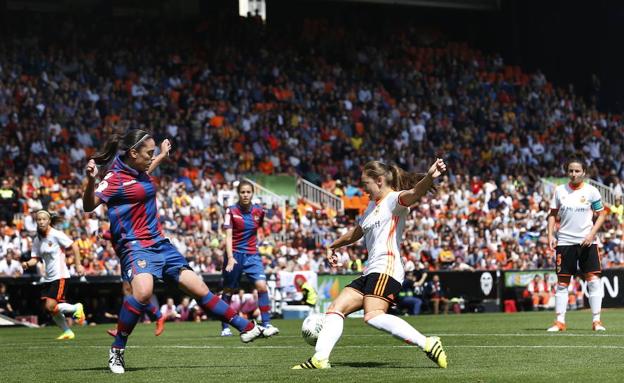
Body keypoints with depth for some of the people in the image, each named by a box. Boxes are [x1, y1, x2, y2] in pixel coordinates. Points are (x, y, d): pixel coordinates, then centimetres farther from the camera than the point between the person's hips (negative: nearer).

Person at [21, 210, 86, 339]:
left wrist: (78, 265, -11)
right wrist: (27, 264, -13)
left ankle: (77, 308, 7)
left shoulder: (56, 235, -10)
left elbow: (74, 246, -8)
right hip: (48, 278, 7)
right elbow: (35, 258, 8)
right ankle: (67, 332, 21)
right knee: (48, 308, 4)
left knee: (51, 306, -17)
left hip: (59, 276, -7)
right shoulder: (37, 240, 9)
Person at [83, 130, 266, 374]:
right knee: (143, 291, -34)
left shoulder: (138, 171, 12)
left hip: (158, 242, 8)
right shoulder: (115, 178, -13)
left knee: (199, 289, 9)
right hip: (135, 245, -8)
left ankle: (246, 328, 20)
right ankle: (117, 351, -18)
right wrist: (91, 181, -41)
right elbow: (89, 206, -23)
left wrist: (162, 156, 47)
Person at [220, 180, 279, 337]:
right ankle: (225, 328, 19)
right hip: (235, 255, -2)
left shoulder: (258, 211, 1)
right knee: (228, 291, 5)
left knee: (262, 286, -16)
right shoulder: (231, 211, -10)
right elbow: (228, 236, -16)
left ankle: (266, 324, -12)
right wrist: (230, 258, -26)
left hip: (252, 255, 2)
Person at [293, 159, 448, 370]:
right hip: (370, 272, 10)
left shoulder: (394, 199, -3)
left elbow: (415, 193, -27)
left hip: (386, 269, -10)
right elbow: (357, 232, 43)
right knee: (335, 308, 5)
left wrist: (430, 177, -48)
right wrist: (334, 246, 56)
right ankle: (320, 358, 0)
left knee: (373, 316, -29)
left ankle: (428, 344, -31)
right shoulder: (373, 205, 25)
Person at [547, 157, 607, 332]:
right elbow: (553, 214, 12)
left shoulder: (591, 191, -1)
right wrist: (551, 235, 0)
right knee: (562, 281, 2)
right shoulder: (560, 190, 5)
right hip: (564, 241, 2)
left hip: (587, 241, -2)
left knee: (593, 278, -7)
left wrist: (591, 234, -11)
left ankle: (596, 320, -2)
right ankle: (560, 321, 7)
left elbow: (601, 215, 2)